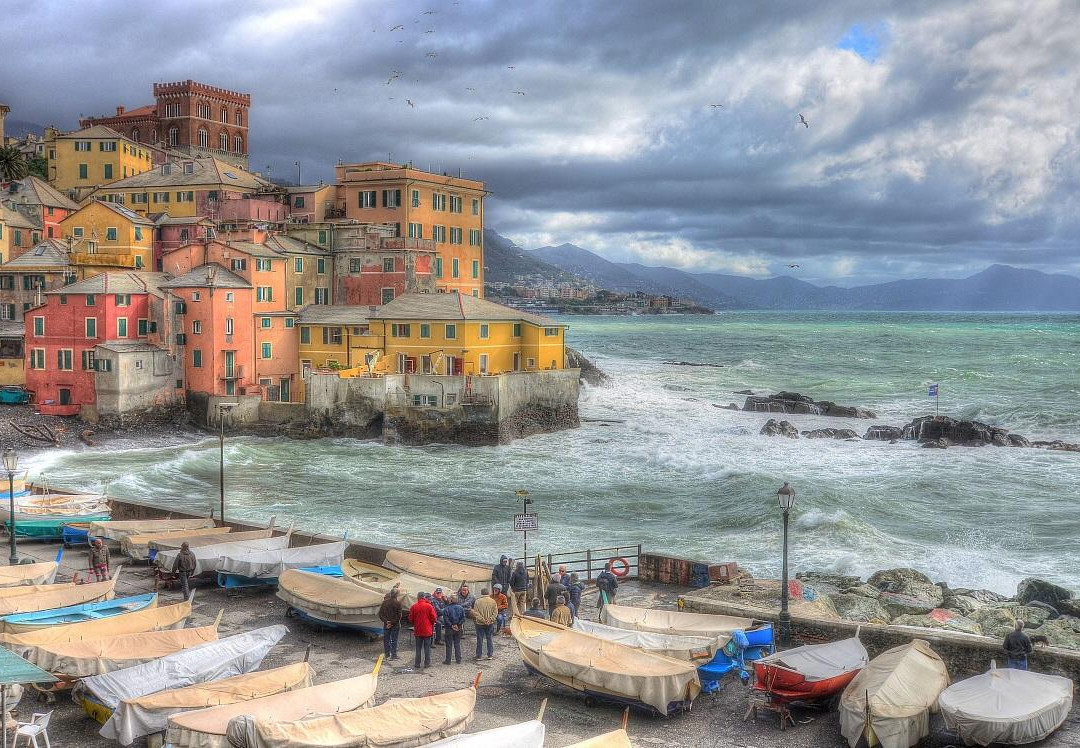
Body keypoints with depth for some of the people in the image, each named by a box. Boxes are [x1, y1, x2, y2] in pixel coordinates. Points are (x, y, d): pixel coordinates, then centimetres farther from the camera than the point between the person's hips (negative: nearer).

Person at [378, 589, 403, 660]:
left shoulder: (385, 602, -2)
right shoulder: (398, 603, -11)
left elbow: (380, 614, -4)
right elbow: (399, 615, -14)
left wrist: (386, 621, -8)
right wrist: (392, 623, -10)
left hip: (386, 624, 2)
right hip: (395, 625, -2)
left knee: (386, 639, 11)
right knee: (394, 640, 5)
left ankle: (387, 655, 12)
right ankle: (394, 655, 5)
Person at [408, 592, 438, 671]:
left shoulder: (414, 607, -5)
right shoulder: (429, 606, -10)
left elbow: (410, 618, 0)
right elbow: (434, 618, -8)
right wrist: (431, 624, 13)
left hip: (417, 631, 2)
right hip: (427, 630, -2)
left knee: (418, 648, 10)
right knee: (427, 648, 7)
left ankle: (417, 664, 10)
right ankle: (427, 663, 8)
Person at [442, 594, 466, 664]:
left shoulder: (446, 609, -13)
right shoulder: (461, 608, 0)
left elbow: (446, 619, -16)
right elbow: (463, 618, -2)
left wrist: (451, 625, -8)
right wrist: (458, 625, -4)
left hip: (449, 629, -4)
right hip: (458, 629, 4)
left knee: (449, 645, 4)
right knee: (457, 644, 13)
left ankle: (448, 660, 7)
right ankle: (458, 660, 14)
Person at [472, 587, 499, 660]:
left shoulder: (477, 601, -9)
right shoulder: (492, 601, -2)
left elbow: (475, 613, -12)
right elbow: (495, 612, -4)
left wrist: (482, 620, -11)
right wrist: (490, 620, -7)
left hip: (480, 623, -2)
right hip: (490, 624, 2)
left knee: (480, 640, 6)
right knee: (490, 639, 13)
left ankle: (478, 655, 10)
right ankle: (490, 655, 15)